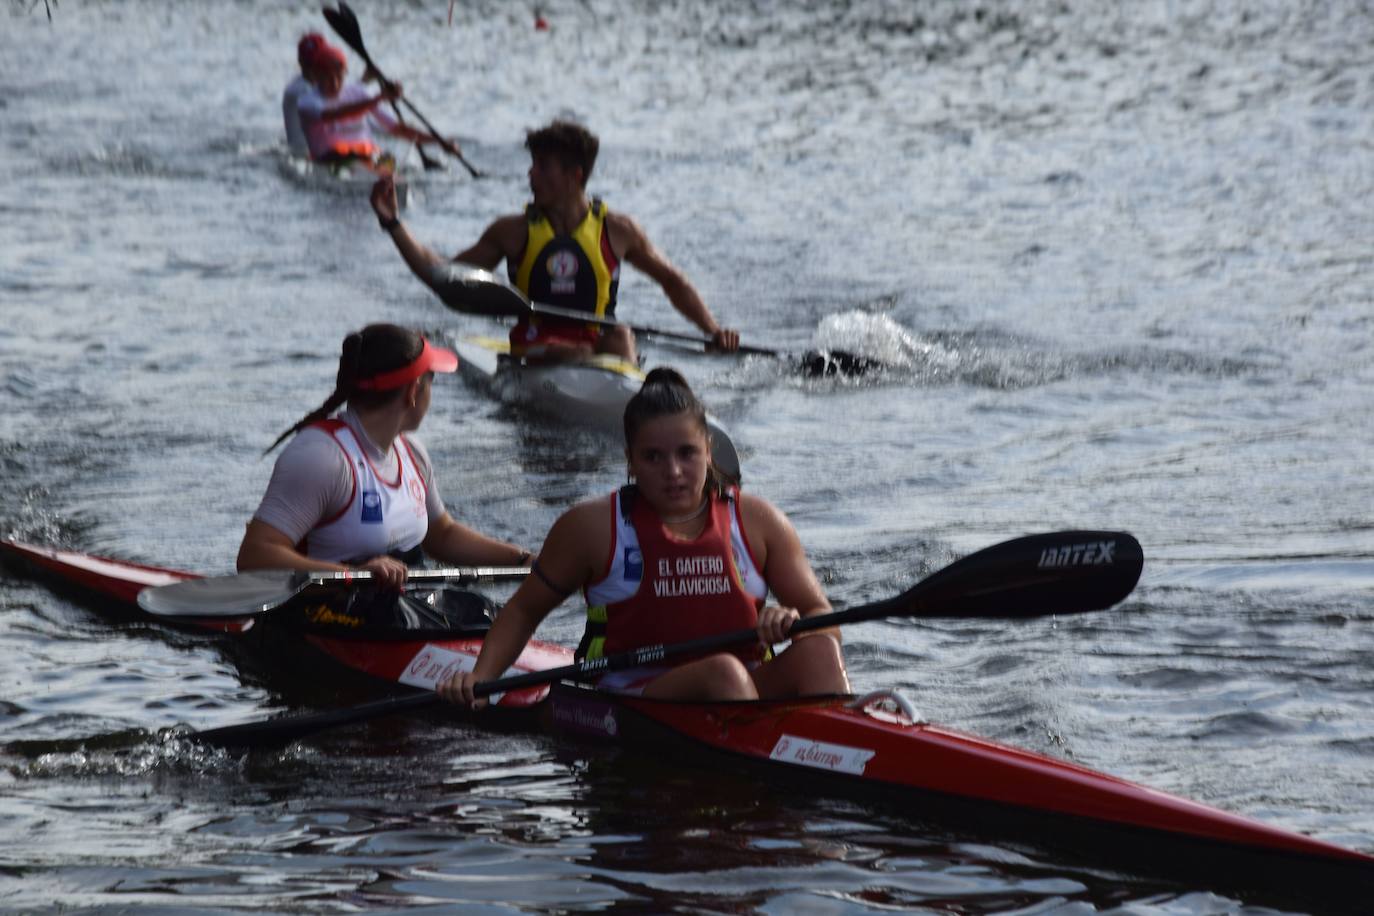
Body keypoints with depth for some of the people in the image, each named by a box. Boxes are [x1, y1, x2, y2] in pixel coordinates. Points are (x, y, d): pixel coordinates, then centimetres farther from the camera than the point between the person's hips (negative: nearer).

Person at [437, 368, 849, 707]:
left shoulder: (757, 521, 10)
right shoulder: (593, 526, 5)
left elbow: (822, 618, 10)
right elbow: (524, 610, 14)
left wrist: (793, 622, -15)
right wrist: (478, 678, -2)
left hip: (752, 695, 3)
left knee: (818, 651, -27)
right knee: (722, 670, -34)